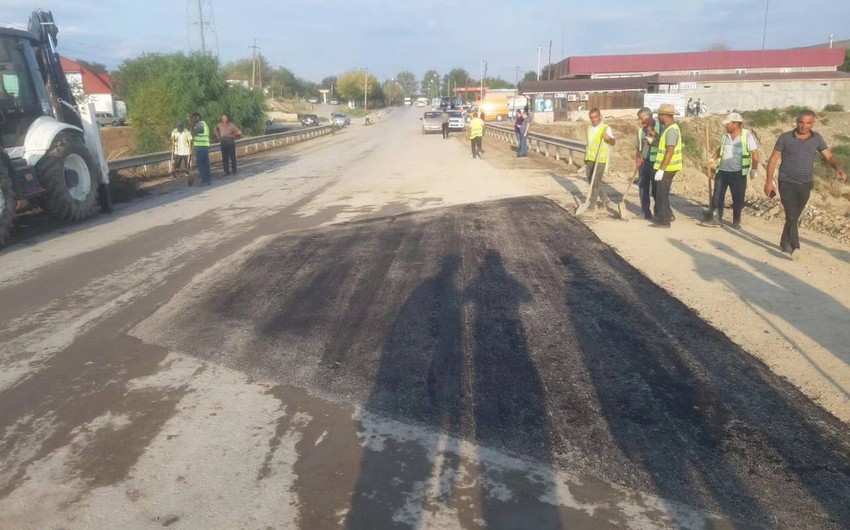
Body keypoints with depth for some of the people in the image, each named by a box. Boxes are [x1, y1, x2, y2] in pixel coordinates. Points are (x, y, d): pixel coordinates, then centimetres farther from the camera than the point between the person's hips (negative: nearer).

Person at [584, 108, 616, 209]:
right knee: (591, 181, 12)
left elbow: (613, 142, -20)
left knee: (595, 182, -3)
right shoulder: (589, 128, 12)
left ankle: (592, 204, 5)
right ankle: (604, 198, 28)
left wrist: (608, 138, -40)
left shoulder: (606, 128, -9)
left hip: (600, 160, -7)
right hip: (589, 159, 7)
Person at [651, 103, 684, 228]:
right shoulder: (670, 128, 12)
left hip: (667, 168, -10)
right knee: (661, 193, 18)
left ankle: (664, 221, 5)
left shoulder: (671, 130, -20)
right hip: (666, 167, 10)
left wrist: (661, 169, -26)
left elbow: (670, 152, -25)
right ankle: (667, 215, 29)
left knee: (662, 194, -2)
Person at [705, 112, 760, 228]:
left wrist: (754, 169, -14)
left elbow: (755, 154, -9)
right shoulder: (725, 136, 5)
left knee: (738, 198, 5)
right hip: (722, 171, 4)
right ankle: (717, 218, 10)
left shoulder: (747, 136, -8)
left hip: (738, 173, -4)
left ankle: (736, 221, 17)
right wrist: (713, 159, 7)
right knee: (717, 196, 2)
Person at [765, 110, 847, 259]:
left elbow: (829, 156, 0)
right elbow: (773, 159, -2)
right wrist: (769, 181, -9)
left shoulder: (817, 138, 5)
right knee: (791, 215, -14)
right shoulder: (785, 138, -4)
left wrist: (838, 168, -21)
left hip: (805, 185, 3)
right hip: (787, 184, -3)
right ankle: (795, 247, -18)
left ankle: (785, 243, 27)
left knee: (794, 216, 12)